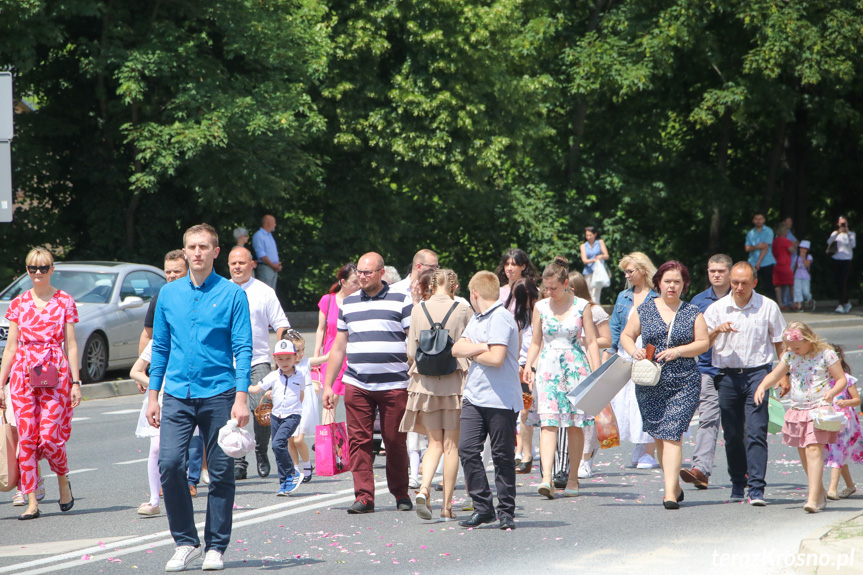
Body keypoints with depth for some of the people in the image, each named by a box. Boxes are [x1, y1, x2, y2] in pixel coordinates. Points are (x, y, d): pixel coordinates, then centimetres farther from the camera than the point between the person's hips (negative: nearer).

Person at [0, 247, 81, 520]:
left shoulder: (65, 301, 4)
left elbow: (71, 344, 4)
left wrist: (76, 381, -2)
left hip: (55, 374, -2)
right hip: (23, 374, 2)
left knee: (48, 437, -11)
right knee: (26, 437, -3)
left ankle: (63, 479, 19)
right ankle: (32, 502, 1)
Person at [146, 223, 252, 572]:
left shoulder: (232, 294, -1)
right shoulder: (169, 294, 9)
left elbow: (243, 348, -3)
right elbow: (160, 347, 15)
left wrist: (241, 398, -12)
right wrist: (152, 396, 10)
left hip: (218, 394, -2)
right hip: (177, 395, 2)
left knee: (221, 472, 2)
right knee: (169, 463, -12)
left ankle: (215, 547, 13)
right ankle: (185, 542, 1)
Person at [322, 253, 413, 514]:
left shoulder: (401, 301, 3)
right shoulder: (348, 304, 14)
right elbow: (338, 347, 19)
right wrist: (327, 384, 16)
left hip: (394, 385, -3)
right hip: (356, 385, 3)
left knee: (395, 441, 2)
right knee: (359, 441, -4)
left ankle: (401, 493, 18)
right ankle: (364, 497, -1)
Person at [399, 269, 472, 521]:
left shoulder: (418, 310, 0)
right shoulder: (463, 311, -5)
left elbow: (411, 351, 3)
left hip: (425, 382, 2)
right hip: (455, 382, -2)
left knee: (434, 442, 10)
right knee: (451, 444, 6)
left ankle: (424, 488, -15)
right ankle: (447, 505, 5)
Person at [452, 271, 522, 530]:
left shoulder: (500, 318, -11)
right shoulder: (476, 319, 16)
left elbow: (496, 358, -21)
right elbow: (457, 349, 7)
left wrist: (473, 353, -3)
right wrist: (483, 347, -10)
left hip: (501, 399, -8)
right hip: (474, 397, 8)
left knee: (502, 456, 1)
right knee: (467, 449, -2)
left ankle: (506, 511, 10)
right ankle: (483, 507, 6)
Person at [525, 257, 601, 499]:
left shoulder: (582, 306, 2)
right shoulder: (541, 307, 7)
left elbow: (591, 342, 3)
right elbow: (536, 342, 14)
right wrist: (528, 366, 1)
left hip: (575, 366, -1)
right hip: (548, 367, 1)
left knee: (575, 425, 1)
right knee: (548, 422, -13)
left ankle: (573, 478, 12)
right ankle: (546, 478, -23)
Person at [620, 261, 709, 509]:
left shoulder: (692, 313, 6)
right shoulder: (645, 310, 8)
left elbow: (703, 343, 2)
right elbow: (626, 335, 15)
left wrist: (677, 351, -13)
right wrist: (633, 350, -7)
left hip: (683, 383, -3)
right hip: (650, 384, 3)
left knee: (671, 434, -14)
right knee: (658, 436, 8)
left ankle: (670, 493, -17)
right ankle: (675, 486, 24)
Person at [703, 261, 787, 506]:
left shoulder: (768, 307, 4)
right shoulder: (717, 308, 6)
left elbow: (780, 343, 11)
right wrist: (717, 330, -15)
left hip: (757, 373, -2)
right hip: (727, 375, 2)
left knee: (756, 433, -12)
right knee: (732, 435, 7)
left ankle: (756, 488, -16)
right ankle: (738, 484, 21)